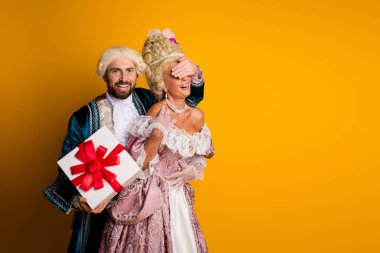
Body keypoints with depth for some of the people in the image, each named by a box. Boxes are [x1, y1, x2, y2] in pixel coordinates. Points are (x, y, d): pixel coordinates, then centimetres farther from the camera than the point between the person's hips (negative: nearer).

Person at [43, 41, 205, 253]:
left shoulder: (146, 100, -2)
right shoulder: (84, 117, -13)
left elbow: (191, 99, 1)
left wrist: (195, 73, -20)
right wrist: (78, 199, -27)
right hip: (101, 208, -3)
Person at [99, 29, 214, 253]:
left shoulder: (197, 116, 0)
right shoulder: (157, 112, -15)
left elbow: (201, 153, 17)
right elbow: (139, 163, -16)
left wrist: (194, 169, -1)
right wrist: (157, 134, -27)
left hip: (176, 195, 5)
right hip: (147, 195, -5)